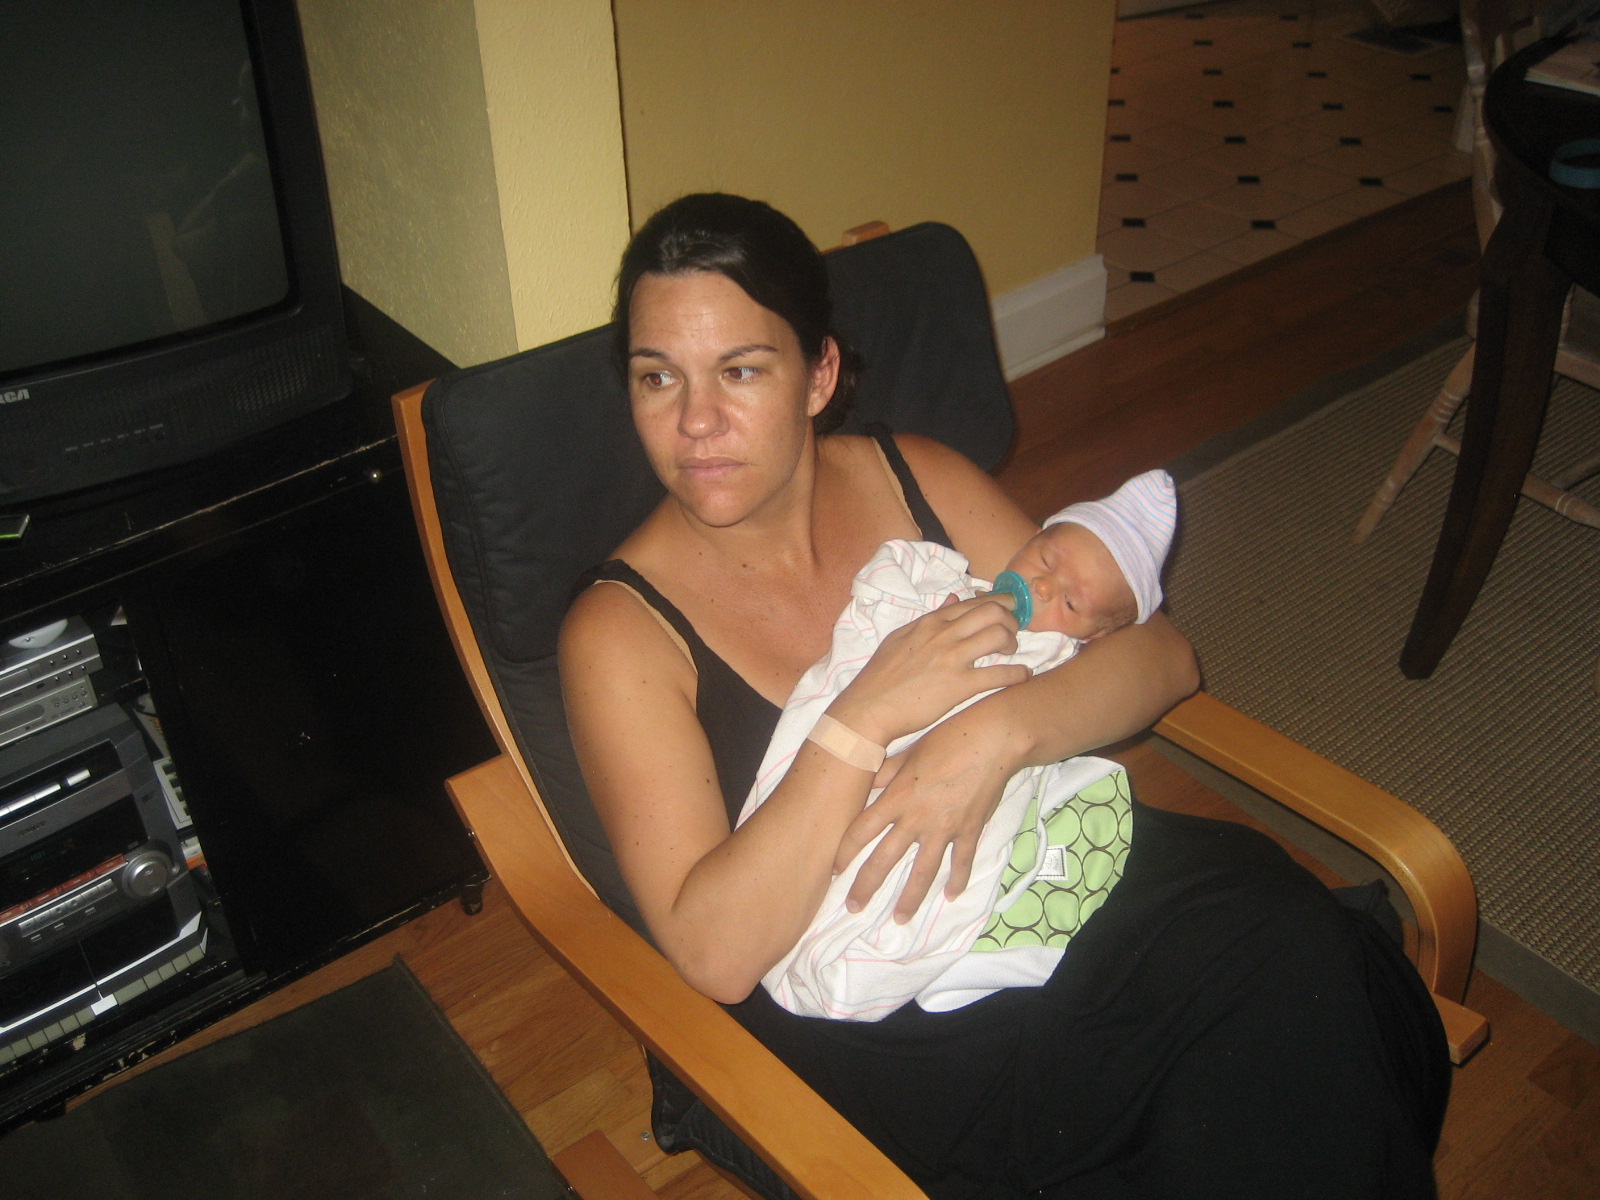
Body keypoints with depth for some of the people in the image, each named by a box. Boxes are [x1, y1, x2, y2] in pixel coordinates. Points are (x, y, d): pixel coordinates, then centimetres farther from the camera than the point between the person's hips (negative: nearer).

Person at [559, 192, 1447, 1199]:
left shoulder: (920, 480, 4)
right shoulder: (622, 630, -8)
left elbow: (1161, 652, 0)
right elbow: (714, 952, -17)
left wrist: (998, 732, -20)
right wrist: (868, 715, -24)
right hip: (865, 1028, -5)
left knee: (1298, 956, -24)